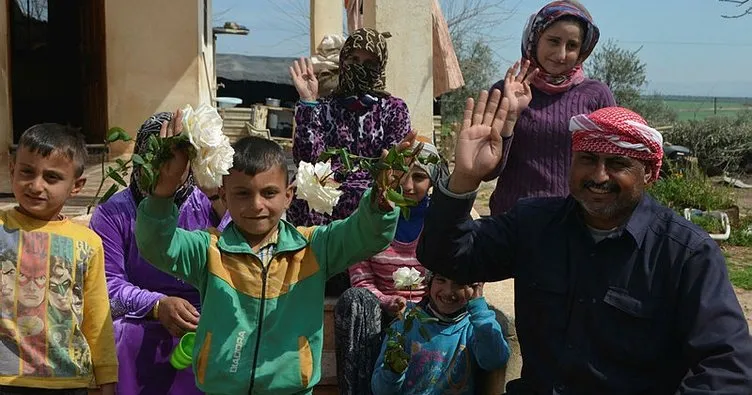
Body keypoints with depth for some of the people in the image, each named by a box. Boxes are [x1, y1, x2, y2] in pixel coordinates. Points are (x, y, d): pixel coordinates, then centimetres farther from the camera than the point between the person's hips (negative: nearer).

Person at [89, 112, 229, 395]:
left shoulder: (207, 206, 6)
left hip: (204, 323, 1)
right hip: (139, 321, 0)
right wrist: (157, 305, -22)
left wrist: (224, 211, -20)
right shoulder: (113, 212, 5)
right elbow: (107, 283, -4)